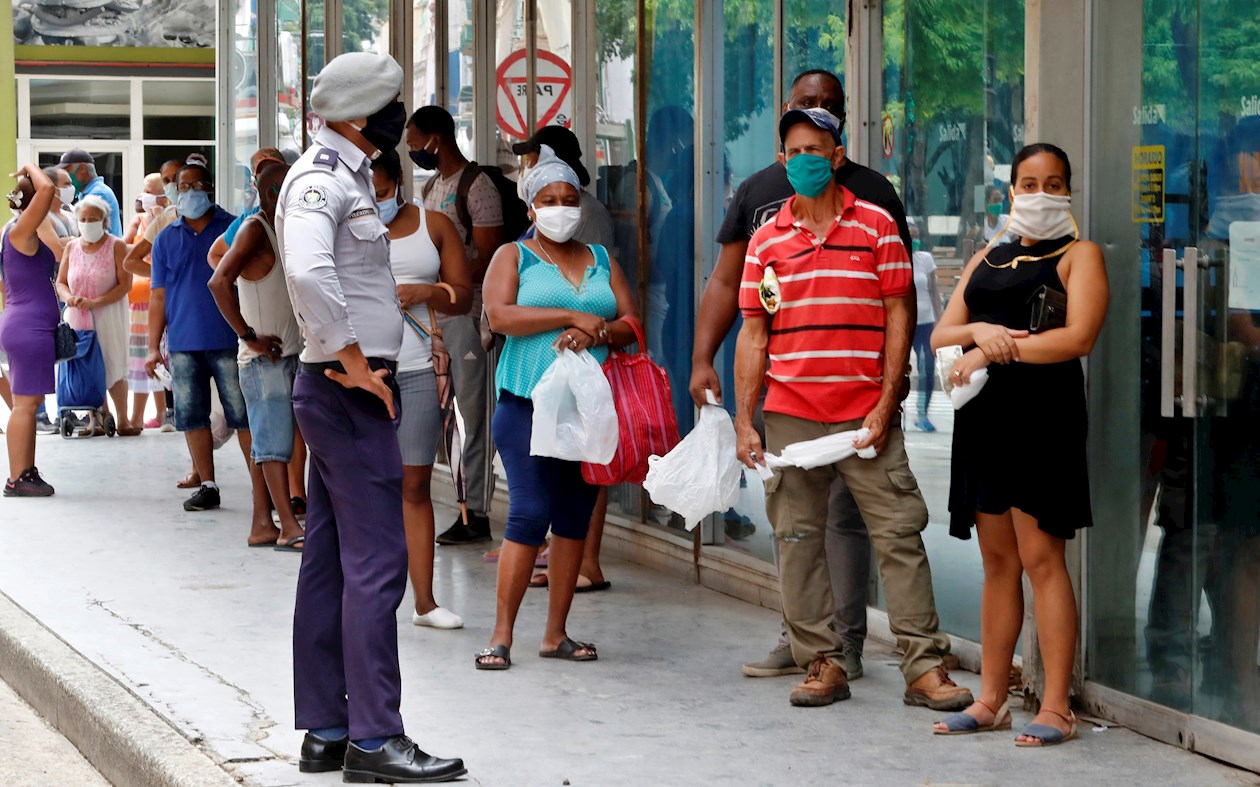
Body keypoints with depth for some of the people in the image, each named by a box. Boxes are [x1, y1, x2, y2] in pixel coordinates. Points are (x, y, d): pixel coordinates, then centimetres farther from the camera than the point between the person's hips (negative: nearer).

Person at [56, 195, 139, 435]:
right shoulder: (72, 247, 9)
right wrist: (68, 297, -13)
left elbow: (125, 284, -11)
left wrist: (95, 302, -20)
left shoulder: (116, 246, -4)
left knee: (112, 367, -2)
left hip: (107, 317, -4)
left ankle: (123, 419, 10)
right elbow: (61, 282, 11)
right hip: (78, 317, 4)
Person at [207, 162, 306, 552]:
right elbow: (219, 282, -23)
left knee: (266, 442, 9)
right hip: (265, 358, -8)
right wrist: (249, 336, -20)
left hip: (290, 355, 8)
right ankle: (289, 528, -11)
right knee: (274, 442, -9)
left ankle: (263, 526, 11)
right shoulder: (255, 230, -11)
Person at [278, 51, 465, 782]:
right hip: (352, 392, -10)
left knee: (329, 562, 11)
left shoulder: (350, 177, 17)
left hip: (343, 391, 10)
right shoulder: (320, 180, -14)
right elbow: (309, 272, -31)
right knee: (376, 560, -9)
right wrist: (355, 361, -25)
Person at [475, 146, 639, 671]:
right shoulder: (514, 256, 5)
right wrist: (572, 316, -14)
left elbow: (631, 324, 9)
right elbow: (500, 316, -11)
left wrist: (595, 332, -12)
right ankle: (502, 635, -7)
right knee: (530, 513, -12)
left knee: (575, 519, 5)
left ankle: (556, 634, 12)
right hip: (529, 402, -4)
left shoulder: (601, 260, 16)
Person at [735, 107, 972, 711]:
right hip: (789, 416, 2)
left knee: (899, 534, -4)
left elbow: (899, 315, 1)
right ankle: (822, 663, 11)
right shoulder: (766, 239, 9)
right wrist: (743, 422, 3)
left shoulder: (877, 225, 3)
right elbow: (753, 332, 9)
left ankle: (924, 666, -2)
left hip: (865, 414, -2)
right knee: (798, 541, 3)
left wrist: (885, 405, -7)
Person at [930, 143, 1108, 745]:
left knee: (1040, 558, -9)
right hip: (985, 417, 6)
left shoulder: (1079, 256, 2)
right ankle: (991, 701, 13)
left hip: (1043, 413, -6)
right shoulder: (986, 260, 20)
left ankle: (1055, 707, -7)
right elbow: (940, 335, 13)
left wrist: (993, 352, -13)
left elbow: (1079, 337, -13)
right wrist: (979, 330, -9)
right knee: (998, 562, 9)